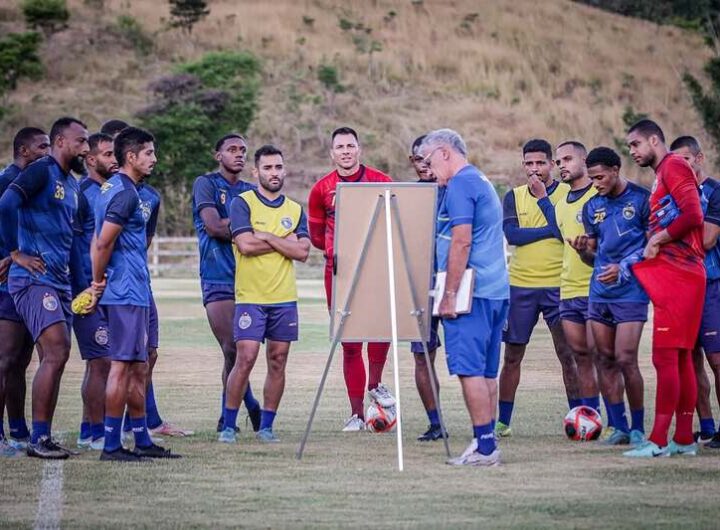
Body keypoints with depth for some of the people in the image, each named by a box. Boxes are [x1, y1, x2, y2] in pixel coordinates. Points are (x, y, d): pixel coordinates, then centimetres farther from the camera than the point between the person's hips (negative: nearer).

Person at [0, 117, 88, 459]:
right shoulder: (41, 171, -9)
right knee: (56, 355, -15)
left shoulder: (71, 183, 19)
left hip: (59, 282, 9)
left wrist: (82, 281, 20)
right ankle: (38, 439, -11)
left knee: (56, 359, 8)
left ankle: (44, 437, 13)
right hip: (33, 279, -9)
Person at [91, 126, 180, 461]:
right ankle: (111, 446, -6)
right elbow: (104, 243, -20)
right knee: (122, 366, -8)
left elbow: (100, 242, 18)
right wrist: (99, 282, -7)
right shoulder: (125, 192, -15)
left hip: (134, 293, 10)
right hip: (127, 294, -10)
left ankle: (142, 441, 19)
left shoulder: (115, 188, 17)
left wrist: (98, 282, 11)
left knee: (138, 368, 13)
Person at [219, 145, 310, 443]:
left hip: (285, 299, 4)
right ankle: (228, 426, -1)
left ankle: (266, 426, 12)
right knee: (245, 359, -10)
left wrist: (267, 237, -10)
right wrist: (285, 242, -7)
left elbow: (302, 251, -2)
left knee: (278, 362, 4)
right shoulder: (243, 203, -1)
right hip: (250, 298, -4)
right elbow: (246, 245, -14)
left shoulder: (295, 210, 12)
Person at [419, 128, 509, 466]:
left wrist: (449, 295, -17)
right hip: (496, 289, 10)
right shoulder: (482, 183, 21)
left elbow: (462, 241, -18)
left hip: (472, 291, -10)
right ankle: (487, 444, 11)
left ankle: (484, 446, -11)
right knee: (486, 371, 10)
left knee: (469, 369, -9)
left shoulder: (460, 185, -10)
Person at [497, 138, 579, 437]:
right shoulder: (514, 196, 8)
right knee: (512, 356, 6)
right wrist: (552, 231, -12)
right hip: (520, 286, 3)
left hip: (558, 286, -3)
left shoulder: (567, 193, 0)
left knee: (568, 355, -1)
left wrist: (542, 198, -12)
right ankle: (502, 421, 12)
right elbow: (511, 234, -7)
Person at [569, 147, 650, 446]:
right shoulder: (592, 207, 13)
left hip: (630, 291, -6)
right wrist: (582, 250, -5)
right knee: (606, 360, 4)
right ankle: (619, 427, 11)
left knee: (625, 360, -11)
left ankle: (638, 429, 0)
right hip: (599, 292, 6)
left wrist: (624, 268, -14)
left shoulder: (641, 200, -4)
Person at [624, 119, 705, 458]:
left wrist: (657, 239, -11)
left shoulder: (673, 166, -9)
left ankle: (658, 441, -13)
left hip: (678, 276, -10)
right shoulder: (663, 173, 22)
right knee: (680, 358, 10)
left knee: (665, 357, -12)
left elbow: (693, 215, -21)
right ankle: (684, 439, 12)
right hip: (674, 275, 10)